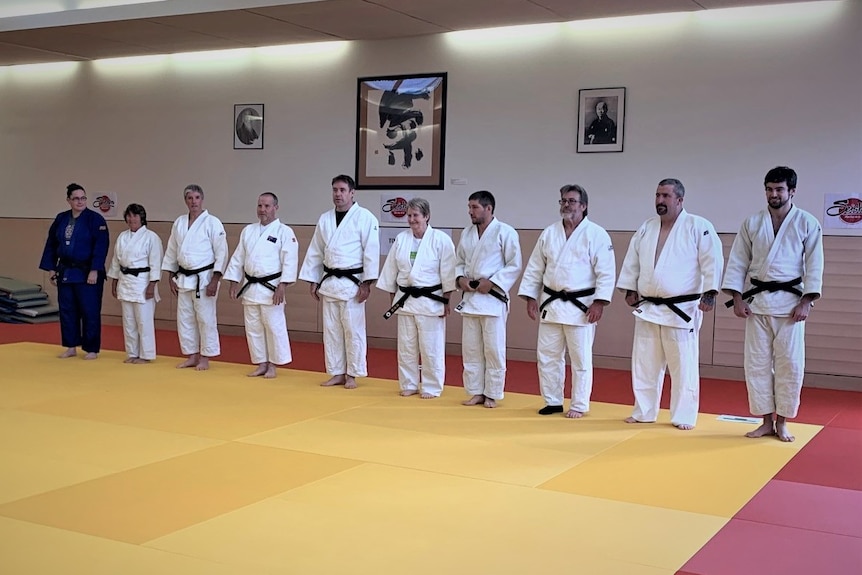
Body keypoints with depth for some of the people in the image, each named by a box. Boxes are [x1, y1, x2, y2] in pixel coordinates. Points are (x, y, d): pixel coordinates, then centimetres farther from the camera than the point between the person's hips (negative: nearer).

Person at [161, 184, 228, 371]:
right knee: (184, 319, 10)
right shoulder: (179, 223, 7)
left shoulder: (212, 222, -9)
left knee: (205, 319, -1)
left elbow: (221, 253, -12)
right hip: (183, 279, 6)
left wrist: (214, 280, -16)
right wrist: (171, 278, 10)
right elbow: (171, 252, 14)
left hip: (204, 278, -6)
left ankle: (205, 358, 9)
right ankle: (192, 356, 21)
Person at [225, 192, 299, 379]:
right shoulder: (248, 231, 11)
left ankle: (273, 365, 8)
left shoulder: (284, 232, -6)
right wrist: (234, 282, 9)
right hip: (250, 287, 6)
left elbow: (289, 261, -13)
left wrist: (282, 286, -19)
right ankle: (261, 364, 20)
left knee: (274, 327, -3)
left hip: (271, 287, -6)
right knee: (253, 328, 9)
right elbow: (238, 258, 15)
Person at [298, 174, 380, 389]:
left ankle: (352, 375, 9)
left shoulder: (365, 217, -8)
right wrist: (313, 281, 10)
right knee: (331, 329, 9)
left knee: (353, 330, -2)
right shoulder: (325, 219, 10)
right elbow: (315, 252, 14)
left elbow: (371, 252, -11)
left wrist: (366, 283, -15)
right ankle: (337, 373, 19)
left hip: (352, 282, -6)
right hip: (329, 281, 6)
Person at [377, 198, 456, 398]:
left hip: (430, 301, -5)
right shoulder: (401, 239, 5)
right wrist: (393, 298, 10)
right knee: (406, 346, 11)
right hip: (405, 300, 5)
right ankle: (408, 385, 23)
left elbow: (448, 273, -9)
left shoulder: (441, 239, -9)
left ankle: (431, 388, 12)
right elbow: (391, 270, 11)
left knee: (431, 347, 0)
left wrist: (446, 301, -11)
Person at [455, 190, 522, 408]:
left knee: (493, 349, -1)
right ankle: (476, 392, 21)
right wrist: (460, 278, -2)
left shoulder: (505, 232, -8)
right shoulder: (467, 233, 10)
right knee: (470, 349, 10)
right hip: (470, 297, 6)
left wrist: (492, 282, -17)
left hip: (492, 298, -6)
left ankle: (492, 394, 11)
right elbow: (459, 261, 18)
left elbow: (515, 266, -9)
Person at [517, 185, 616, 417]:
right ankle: (552, 402, 23)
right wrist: (531, 297, 6)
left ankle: (579, 406, 13)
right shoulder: (549, 233, 7)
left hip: (581, 306, -5)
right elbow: (534, 268, 11)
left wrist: (599, 302, -17)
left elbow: (606, 272, -10)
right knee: (546, 356, 9)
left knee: (581, 359, 1)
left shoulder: (596, 234, -7)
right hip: (551, 304, 5)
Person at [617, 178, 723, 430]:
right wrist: (629, 289, 7)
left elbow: (712, 261, -11)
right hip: (647, 309, 5)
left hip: (681, 309, -5)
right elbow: (632, 262, 15)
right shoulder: (646, 228, 9)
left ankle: (684, 417, 11)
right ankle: (644, 412, 23)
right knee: (644, 364, 11)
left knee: (683, 366, 0)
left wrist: (709, 294, -18)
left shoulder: (699, 227, -7)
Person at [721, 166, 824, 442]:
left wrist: (806, 302, -9)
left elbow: (815, 265, -2)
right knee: (757, 363, 3)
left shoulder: (807, 223, 0)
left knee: (789, 363, 0)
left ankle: (782, 422, 14)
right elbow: (738, 262, 6)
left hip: (789, 301, -2)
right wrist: (737, 298, -2)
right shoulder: (752, 222, 5)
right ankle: (766, 421, 14)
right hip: (757, 300, 2)